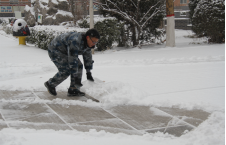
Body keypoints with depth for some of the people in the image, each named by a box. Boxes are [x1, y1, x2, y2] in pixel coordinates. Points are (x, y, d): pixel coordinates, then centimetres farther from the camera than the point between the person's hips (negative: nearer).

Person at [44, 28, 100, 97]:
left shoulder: (87, 43, -8)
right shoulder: (75, 42, -37)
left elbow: (88, 58, 4)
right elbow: (73, 61, -37)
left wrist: (88, 73, 6)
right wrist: (76, 77, -34)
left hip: (65, 51, 9)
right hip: (55, 50, -9)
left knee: (79, 66, -4)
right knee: (66, 71, -18)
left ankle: (73, 90, 0)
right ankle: (50, 84, 5)